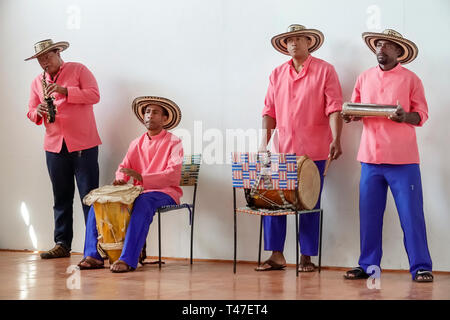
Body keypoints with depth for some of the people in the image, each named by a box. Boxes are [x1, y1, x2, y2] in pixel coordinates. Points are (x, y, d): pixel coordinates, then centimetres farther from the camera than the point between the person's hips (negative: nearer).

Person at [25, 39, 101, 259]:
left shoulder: (78, 70, 2)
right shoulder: (37, 82, 15)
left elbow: (94, 95, -9)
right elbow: (31, 113, 15)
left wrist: (65, 91, -18)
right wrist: (39, 112, -9)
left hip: (83, 144, -5)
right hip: (54, 146, 5)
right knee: (61, 198, 8)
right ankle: (62, 244, 13)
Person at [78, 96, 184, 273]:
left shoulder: (173, 143, -2)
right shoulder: (136, 143, 19)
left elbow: (173, 175, -16)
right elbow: (124, 167, 15)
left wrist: (141, 177, -28)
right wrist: (119, 179, -12)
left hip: (164, 193, -6)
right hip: (139, 192, 6)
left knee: (143, 202, -40)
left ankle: (128, 260, -45)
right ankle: (93, 255, -16)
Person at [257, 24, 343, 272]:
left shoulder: (324, 71, 0)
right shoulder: (277, 74, 13)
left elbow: (334, 109, -6)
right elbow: (270, 110, 12)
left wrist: (335, 140, -17)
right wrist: (265, 140, 2)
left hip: (313, 151, -4)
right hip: (282, 149, 4)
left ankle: (306, 257, 11)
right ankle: (276, 255, 9)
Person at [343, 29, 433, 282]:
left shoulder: (410, 79, 3)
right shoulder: (365, 78, 14)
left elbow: (422, 115, 1)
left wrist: (405, 116, -19)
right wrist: (350, 115, -5)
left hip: (403, 159, -3)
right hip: (370, 157, 4)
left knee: (411, 214, -3)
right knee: (369, 214, 5)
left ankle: (421, 267, 3)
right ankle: (368, 265, 14)